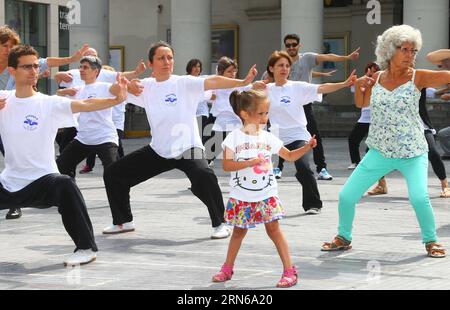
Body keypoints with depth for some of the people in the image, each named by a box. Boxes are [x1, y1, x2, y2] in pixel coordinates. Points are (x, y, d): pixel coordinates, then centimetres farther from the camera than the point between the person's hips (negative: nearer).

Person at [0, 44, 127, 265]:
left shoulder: (50, 104, -9)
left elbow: (85, 104, -22)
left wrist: (116, 99, -39)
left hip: (41, 181, -4)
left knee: (64, 185, -35)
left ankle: (86, 248, -22)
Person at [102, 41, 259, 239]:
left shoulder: (184, 83, -9)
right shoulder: (145, 87, 4)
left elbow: (213, 81, -23)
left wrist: (243, 82, -38)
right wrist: (127, 87, -24)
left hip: (187, 148, -5)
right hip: (158, 150, 5)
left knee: (203, 177, -35)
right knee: (114, 174, 6)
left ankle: (219, 224, -14)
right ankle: (123, 222, 26)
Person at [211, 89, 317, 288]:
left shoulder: (268, 138, 1)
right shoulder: (234, 138, -9)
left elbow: (290, 156, 7)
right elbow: (227, 165, -18)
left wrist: (307, 147, -8)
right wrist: (250, 162, -26)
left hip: (266, 194, 1)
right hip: (241, 196, -1)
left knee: (273, 228, -6)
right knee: (239, 231, 13)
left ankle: (289, 271, -3)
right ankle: (227, 269, 29)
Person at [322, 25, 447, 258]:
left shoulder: (417, 77, -8)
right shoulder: (377, 79, 3)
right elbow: (361, 103, 19)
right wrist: (359, 86, 0)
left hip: (413, 154, -4)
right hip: (380, 152, 4)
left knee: (419, 197, -25)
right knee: (346, 196, 4)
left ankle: (431, 241, 0)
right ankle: (344, 238, 29)